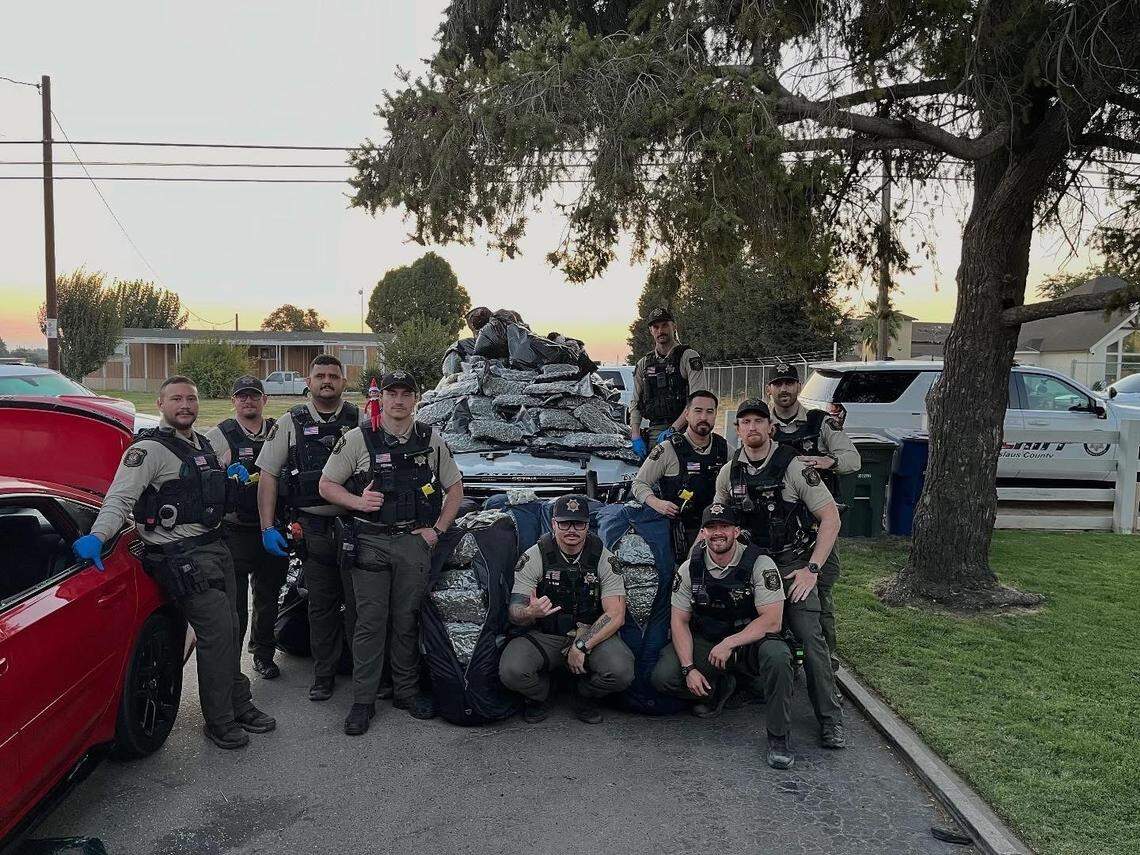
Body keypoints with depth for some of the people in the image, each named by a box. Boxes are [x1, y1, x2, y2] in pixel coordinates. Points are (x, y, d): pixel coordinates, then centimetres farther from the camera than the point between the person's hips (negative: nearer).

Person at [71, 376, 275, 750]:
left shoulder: (203, 445, 14)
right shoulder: (149, 449, -12)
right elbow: (120, 498, -21)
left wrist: (230, 477, 11)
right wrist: (97, 536, -36)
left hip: (215, 547, 9)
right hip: (182, 557, -9)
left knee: (230, 632, 17)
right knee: (216, 635, -8)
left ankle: (239, 706, 32)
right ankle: (219, 721, 8)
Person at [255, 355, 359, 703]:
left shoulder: (361, 421, 5)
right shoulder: (290, 424, 6)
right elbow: (268, 476, 4)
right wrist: (268, 527, -3)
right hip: (312, 529, 1)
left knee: (360, 602, 2)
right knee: (321, 606, 10)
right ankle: (324, 675, 22)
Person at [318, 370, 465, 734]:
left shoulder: (431, 440, 7)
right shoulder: (358, 439, 0)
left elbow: (455, 488, 15)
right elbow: (326, 485, 4)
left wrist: (436, 529, 4)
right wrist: (358, 502, -14)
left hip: (415, 541, 2)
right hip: (370, 542, -2)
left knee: (407, 621, 9)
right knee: (370, 622, -1)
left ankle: (407, 691, 22)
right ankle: (363, 701, 9)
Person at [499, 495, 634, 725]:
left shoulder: (604, 559, -5)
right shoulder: (534, 557, -7)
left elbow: (616, 615, -11)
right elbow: (515, 614, -9)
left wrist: (581, 646, -22)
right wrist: (531, 613, -35)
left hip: (593, 635, 0)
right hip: (544, 636, 0)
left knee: (620, 671, -29)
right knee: (511, 671, -29)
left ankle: (585, 697, 7)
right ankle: (538, 696, 9)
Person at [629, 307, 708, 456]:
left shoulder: (689, 357, 1)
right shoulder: (643, 364, 17)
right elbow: (635, 403, 19)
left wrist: (673, 429, -15)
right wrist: (635, 436, 5)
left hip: (683, 430, -4)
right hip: (654, 432, 4)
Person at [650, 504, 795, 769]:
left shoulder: (760, 564, -14)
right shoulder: (689, 569, -4)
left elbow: (772, 621, -19)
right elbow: (679, 621, -3)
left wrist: (730, 643, -27)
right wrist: (689, 669, -16)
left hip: (749, 640, -3)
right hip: (703, 643, 3)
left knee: (777, 655, -36)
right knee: (662, 677, -19)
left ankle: (778, 737, -15)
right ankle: (719, 687, 12)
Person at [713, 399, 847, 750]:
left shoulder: (794, 467, -10)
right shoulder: (729, 472, 4)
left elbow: (831, 517, -8)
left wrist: (812, 570, -13)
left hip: (791, 563, -4)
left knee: (810, 635, -14)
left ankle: (831, 720, -6)